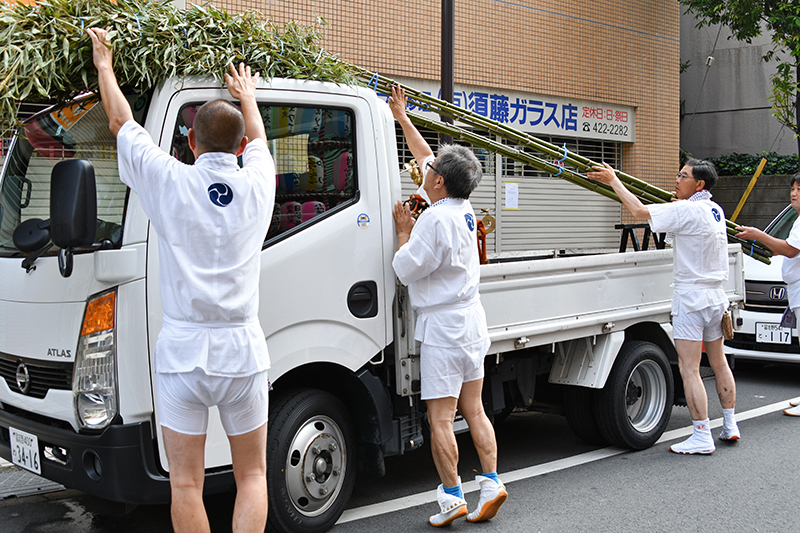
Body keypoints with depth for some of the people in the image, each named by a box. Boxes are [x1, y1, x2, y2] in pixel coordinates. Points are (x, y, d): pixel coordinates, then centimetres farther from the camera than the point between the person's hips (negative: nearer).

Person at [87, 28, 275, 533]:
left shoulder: (171, 181, -5)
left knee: (186, 482, 7)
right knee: (252, 475, 13)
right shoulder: (258, 185, 1)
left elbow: (121, 121, 12)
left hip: (183, 351, -1)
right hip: (242, 350, 2)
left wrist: (104, 64, 29)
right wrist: (246, 94, 44)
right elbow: (258, 139, 25)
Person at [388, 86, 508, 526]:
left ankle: (451, 495, 2)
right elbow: (425, 156, 22)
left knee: (440, 418, -2)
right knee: (474, 411, 12)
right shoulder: (463, 209, 8)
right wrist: (401, 117, 29)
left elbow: (405, 269, -13)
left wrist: (403, 229, 1)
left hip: (442, 326, -9)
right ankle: (491, 484, 13)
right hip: (472, 322, 9)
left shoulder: (435, 217, -18)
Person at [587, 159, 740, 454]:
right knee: (719, 363, 17)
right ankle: (730, 425, 26)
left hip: (692, 296, -9)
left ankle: (702, 437, -6)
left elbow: (640, 211, -19)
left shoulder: (688, 211, -17)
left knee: (689, 369, -7)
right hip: (715, 296, 9)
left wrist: (613, 180, -11)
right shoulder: (714, 210, 9)